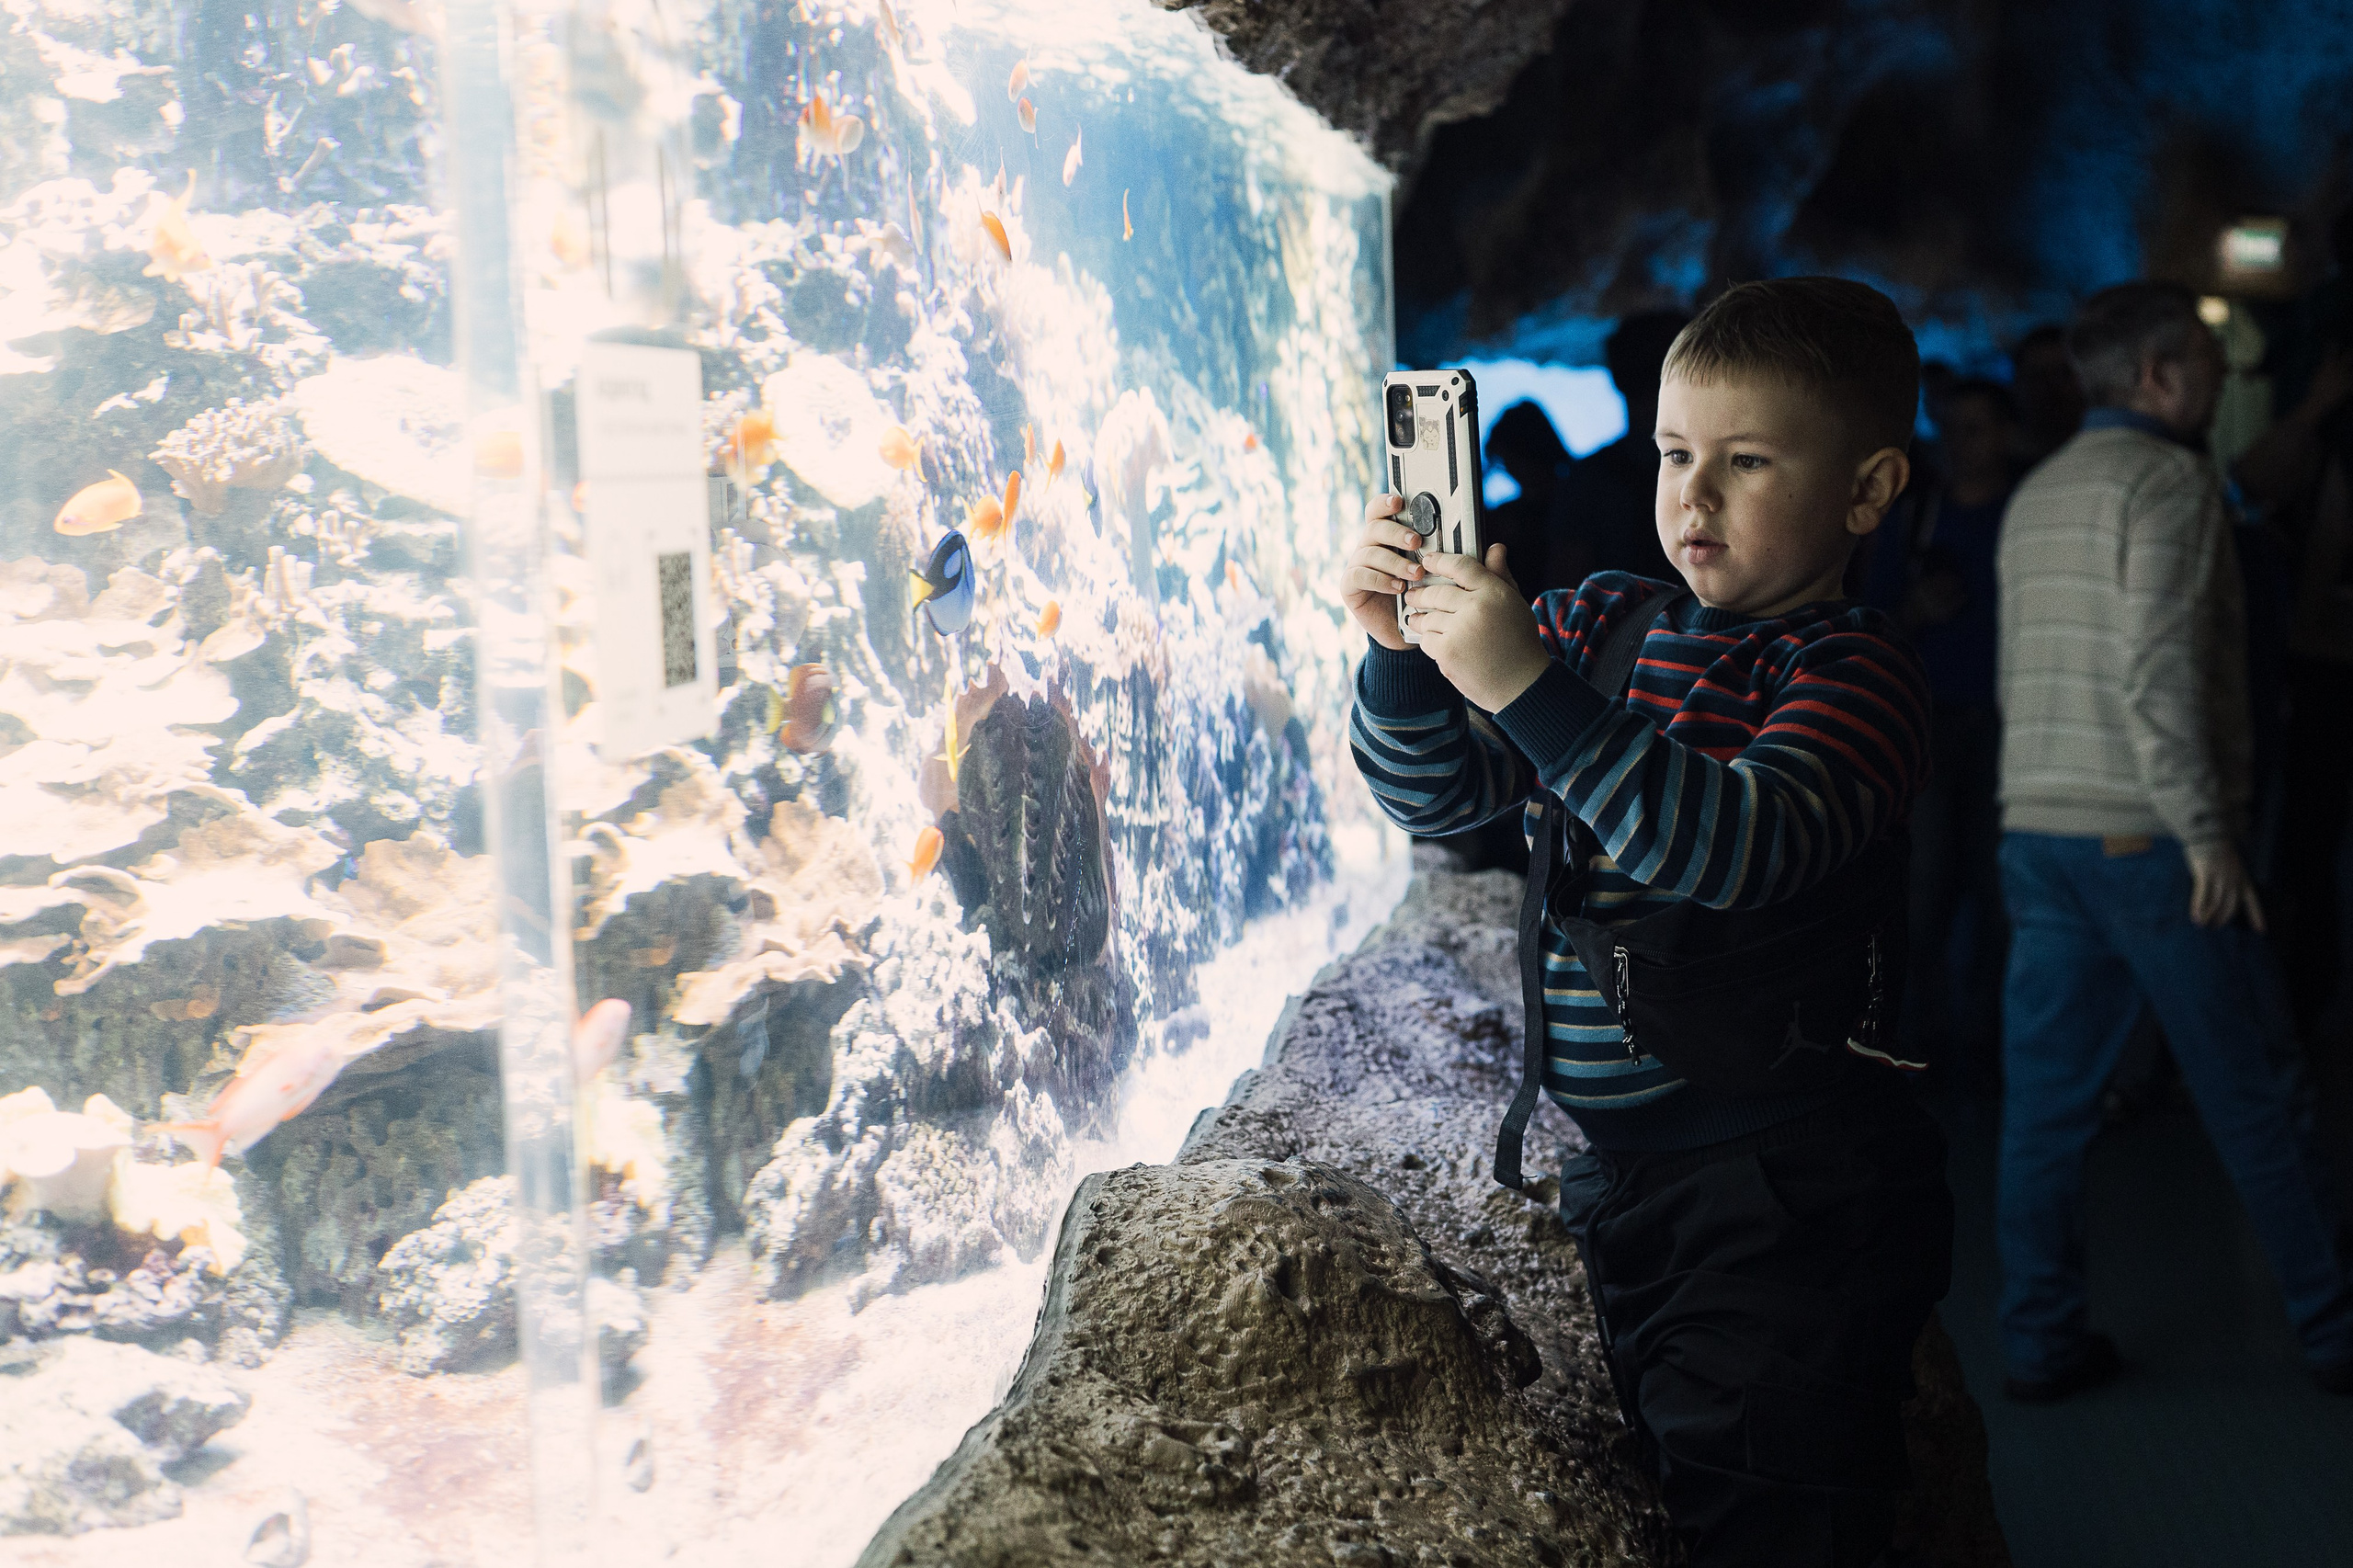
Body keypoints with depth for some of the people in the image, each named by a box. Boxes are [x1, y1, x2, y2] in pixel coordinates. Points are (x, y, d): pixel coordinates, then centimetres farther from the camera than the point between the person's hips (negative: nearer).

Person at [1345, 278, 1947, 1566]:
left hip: (1784, 1196, -7)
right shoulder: (1602, 621, 6)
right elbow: (1437, 795, 5)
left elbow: (1740, 847, -31)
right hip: (1619, 1169, 7)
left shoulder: (1854, 673, -13)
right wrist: (1398, 649, -14)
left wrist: (1529, 685, -38)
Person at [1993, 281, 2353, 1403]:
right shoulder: (2166, 479, -9)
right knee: (2251, 1094, 4)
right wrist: (2206, 832, -17)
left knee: (2045, 1098, 7)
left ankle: (2041, 1341, 10)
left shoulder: (2035, 494, 16)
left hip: (2037, 831, 7)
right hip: (2147, 837, -7)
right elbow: (2158, 672, -18)